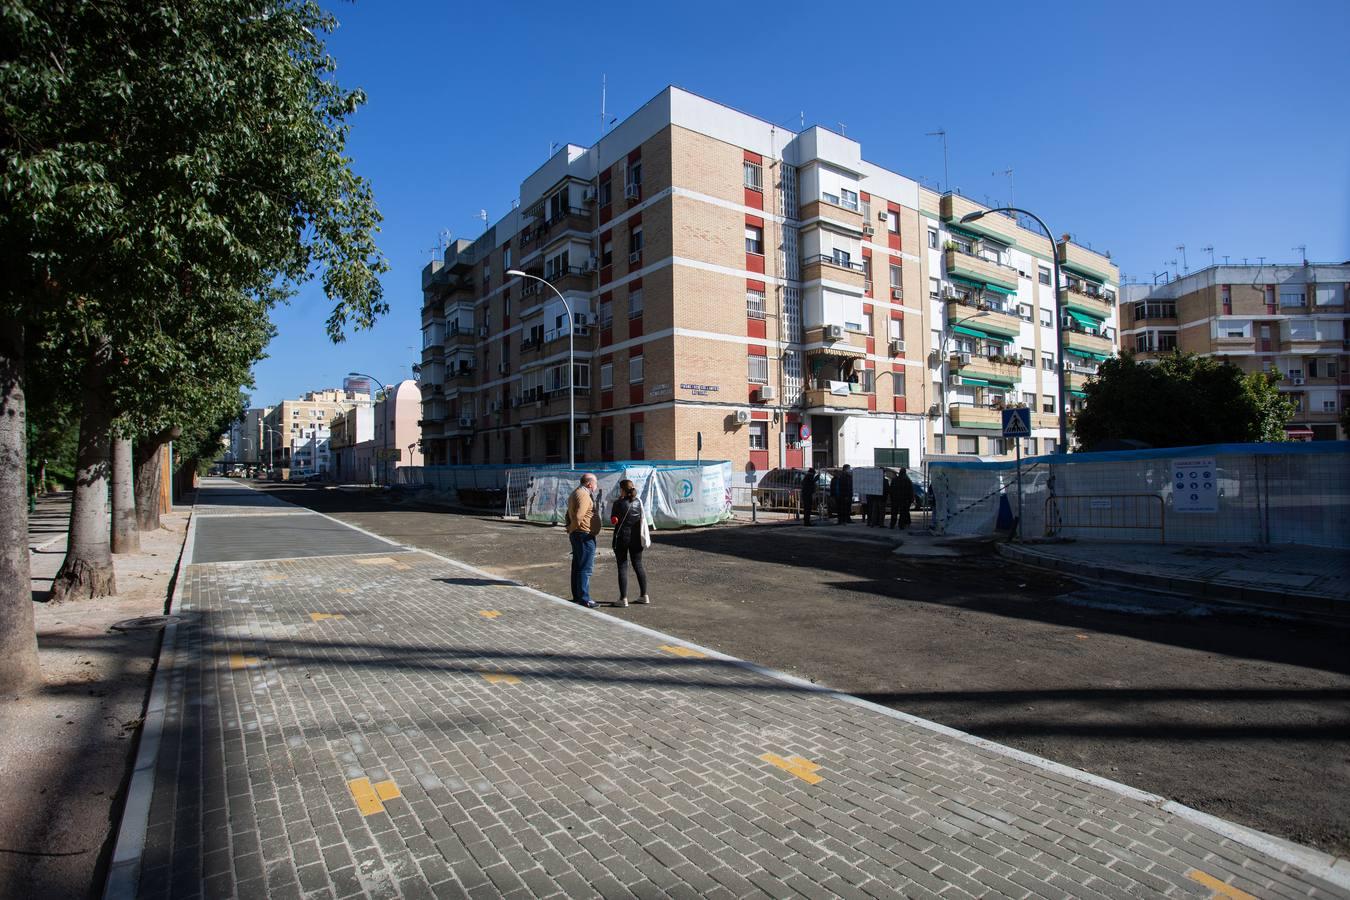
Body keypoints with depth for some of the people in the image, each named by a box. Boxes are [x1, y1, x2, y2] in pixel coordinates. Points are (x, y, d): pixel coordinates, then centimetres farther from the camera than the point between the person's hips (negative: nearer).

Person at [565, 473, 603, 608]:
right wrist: (573, 528, -11)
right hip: (585, 535, -11)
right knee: (586, 568, -7)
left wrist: (571, 529, 20)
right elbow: (578, 517, -26)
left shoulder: (576, 493, 18)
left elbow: (569, 515, 23)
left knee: (577, 566, 15)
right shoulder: (583, 495, -17)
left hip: (576, 535, 11)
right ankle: (584, 599, -5)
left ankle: (576, 596, 23)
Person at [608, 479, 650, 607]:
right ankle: (644, 595, 19)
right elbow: (642, 519, 7)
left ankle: (623, 599, 1)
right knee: (638, 565, 14)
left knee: (622, 567, 1)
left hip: (622, 537, -4)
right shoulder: (638, 502, 1)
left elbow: (612, 521, -5)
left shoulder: (618, 503, -12)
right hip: (636, 538, 4)